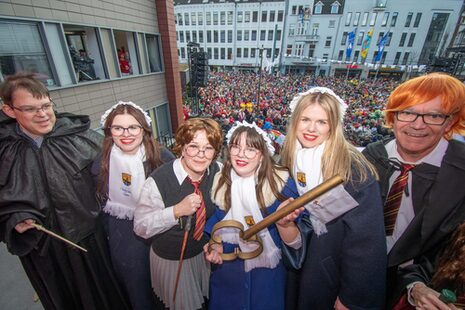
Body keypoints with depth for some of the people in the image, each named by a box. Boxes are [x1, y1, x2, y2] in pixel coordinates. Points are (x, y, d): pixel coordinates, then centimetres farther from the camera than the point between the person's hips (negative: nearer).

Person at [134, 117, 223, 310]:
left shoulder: (216, 171, -17)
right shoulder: (158, 181, -30)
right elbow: (140, 227, -24)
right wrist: (176, 211, -36)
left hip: (204, 253, 4)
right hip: (170, 260, -3)